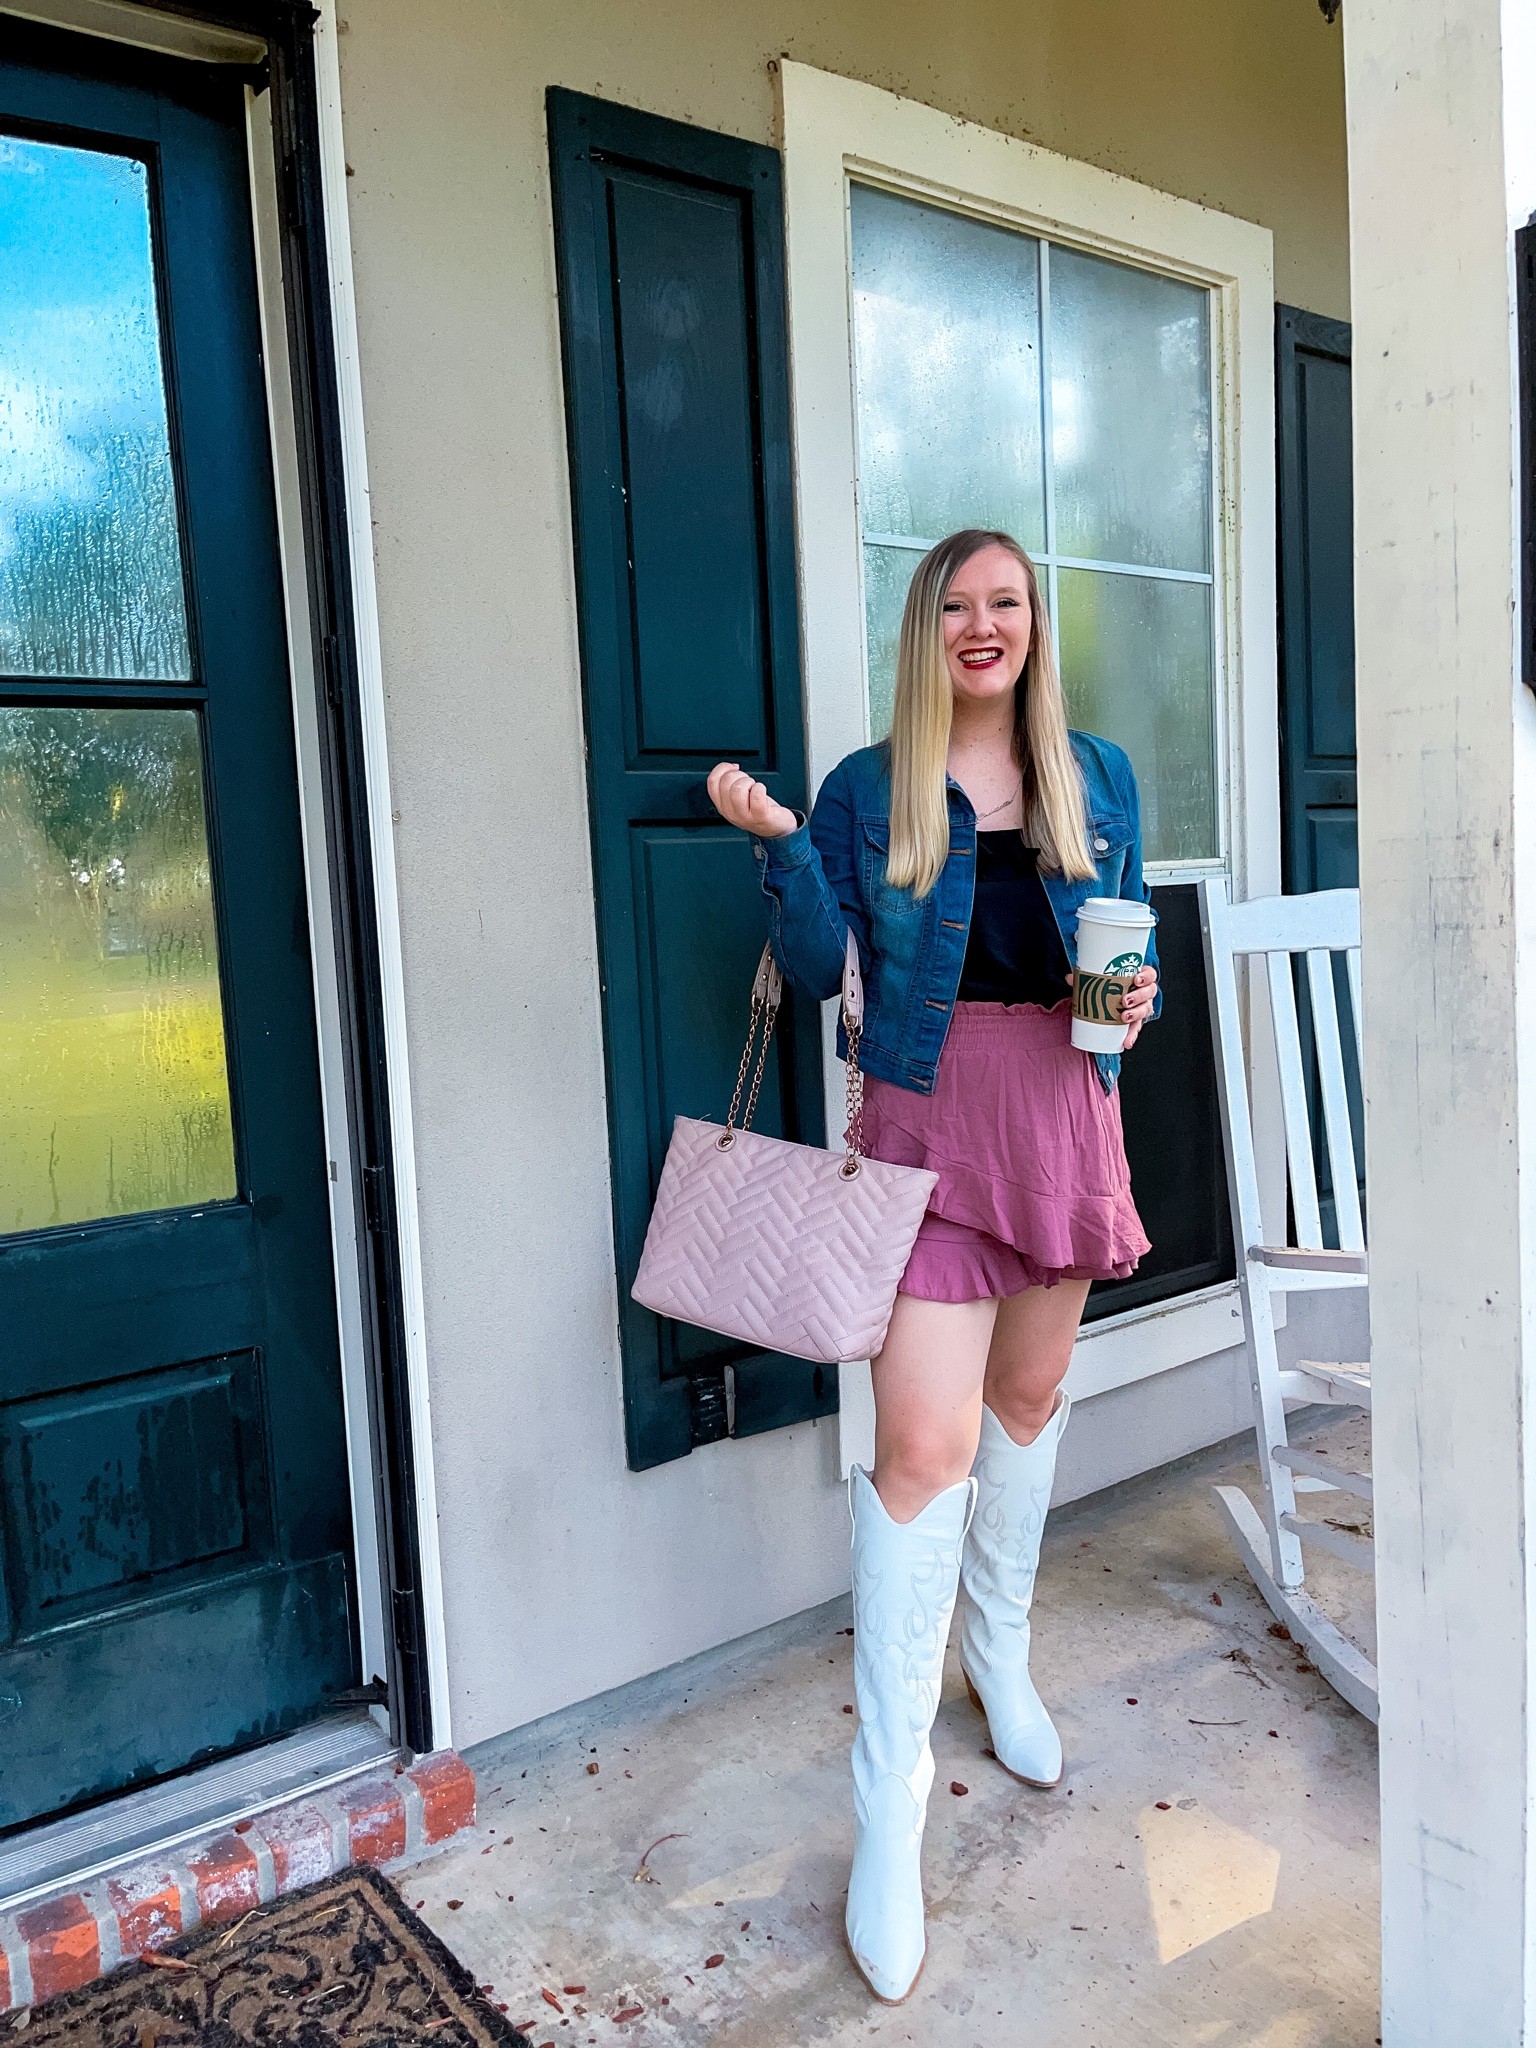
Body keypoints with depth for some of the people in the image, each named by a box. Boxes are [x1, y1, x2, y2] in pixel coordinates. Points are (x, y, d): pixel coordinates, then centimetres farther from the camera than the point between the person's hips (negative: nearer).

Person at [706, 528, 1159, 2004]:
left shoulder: (1099, 779, 8)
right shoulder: (867, 790, 0)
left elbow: (1131, 944, 15)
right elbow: (815, 968, -2)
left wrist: (1141, 999, -7)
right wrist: (776, 844, -16)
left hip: (1065, 1105, 4)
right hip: (927, 1114, -4)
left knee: (1031, 1391, 17)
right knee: (924, 1443, -10)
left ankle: (999, 1652, 42)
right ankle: (890, 1799, 1)